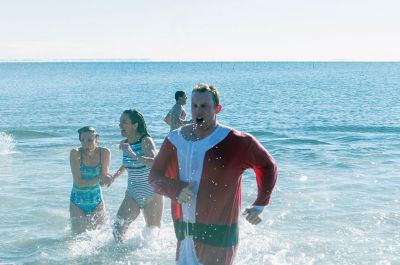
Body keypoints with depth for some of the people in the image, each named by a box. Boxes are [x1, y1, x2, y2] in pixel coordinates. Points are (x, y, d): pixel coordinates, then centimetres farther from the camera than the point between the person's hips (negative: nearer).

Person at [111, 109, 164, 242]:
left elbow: (155, 163, -36)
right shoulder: (125, 143, 2)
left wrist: (134, 155, -45)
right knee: (118, 228, -7)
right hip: (132, 194, 5)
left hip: (151, 194, -5)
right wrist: (116, 174, 22)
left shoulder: (146, 141, -17)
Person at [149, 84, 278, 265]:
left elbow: (268, 166, 3)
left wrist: (259, 206, -2)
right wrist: (176, 190, -11)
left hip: (218, 234, -5)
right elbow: (154, 176, 9)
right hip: (184, 231, 5)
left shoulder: (236, 142, -10)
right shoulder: (175, 140, 2)